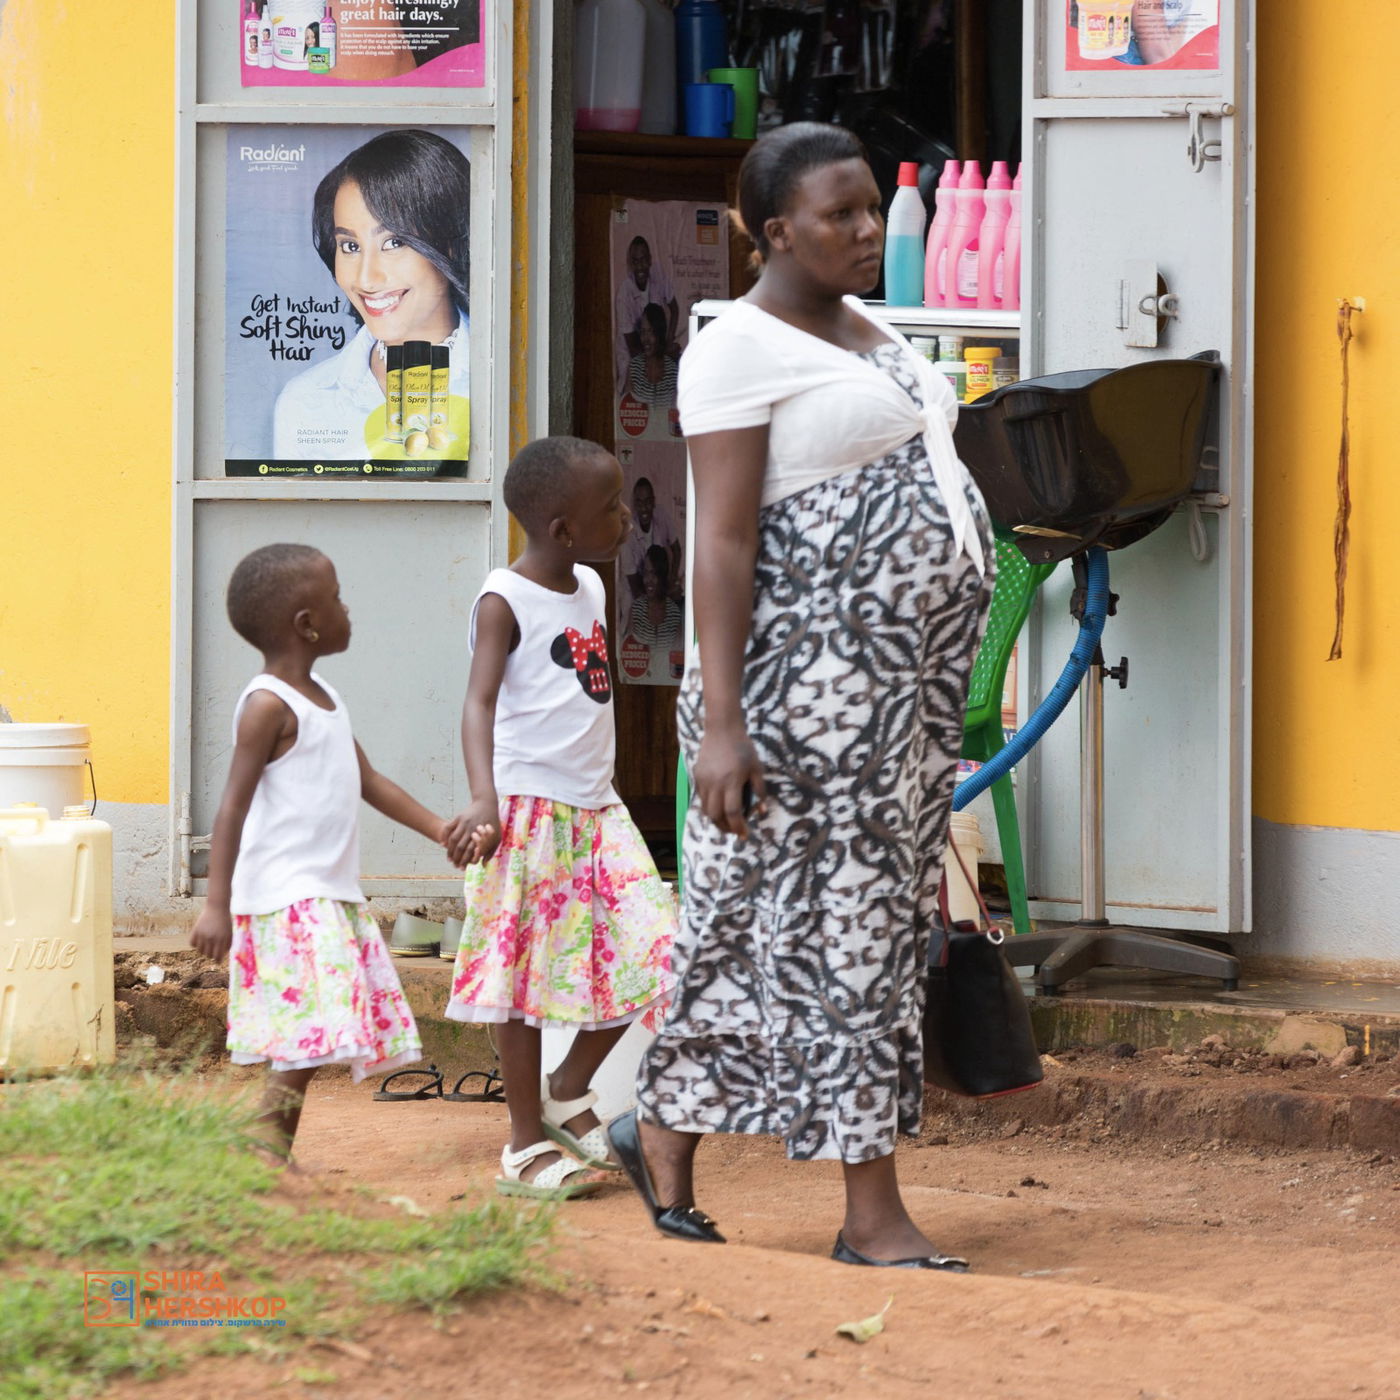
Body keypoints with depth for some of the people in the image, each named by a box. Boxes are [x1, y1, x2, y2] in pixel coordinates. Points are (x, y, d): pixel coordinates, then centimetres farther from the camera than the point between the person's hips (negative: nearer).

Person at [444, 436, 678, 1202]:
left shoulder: (590, 588, 11)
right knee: (525, 969, -2)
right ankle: (526, 1144, 7)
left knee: (649, 952, 1)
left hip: (594, 807, 8)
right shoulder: (505, 601, -13)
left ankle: (568, 1090, 20)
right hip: (528, 807, -8)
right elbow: (481, 703, -24)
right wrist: (483, 798, -39)